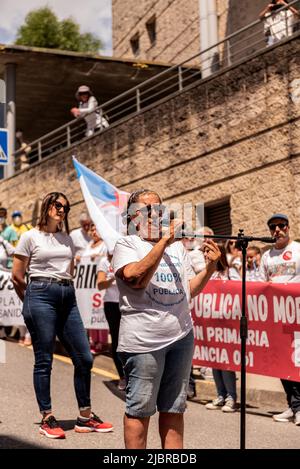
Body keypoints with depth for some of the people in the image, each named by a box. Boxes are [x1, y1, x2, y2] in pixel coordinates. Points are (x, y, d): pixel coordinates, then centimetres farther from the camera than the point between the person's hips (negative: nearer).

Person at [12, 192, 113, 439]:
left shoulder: (67, 239, 17)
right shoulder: (31, 237, 1)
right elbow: (17, 276, 2)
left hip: (68, 298, 6)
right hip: (41, 295, -6)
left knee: (84, 358, 3)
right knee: (44, 360, -2)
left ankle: (85, 416, 14)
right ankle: (47, 418, 8)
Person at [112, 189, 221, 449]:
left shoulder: (177, 246, 19)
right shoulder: (126, 245, 1)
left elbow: (189, 289, 17)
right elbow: (137, 277, -19)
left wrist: (210, 266, 2)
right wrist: (164, 240, -20)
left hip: (181, 337, 6)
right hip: (144, 339, -6)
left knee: (174, 408, 12)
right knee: (139, 410, 0)